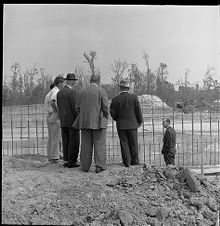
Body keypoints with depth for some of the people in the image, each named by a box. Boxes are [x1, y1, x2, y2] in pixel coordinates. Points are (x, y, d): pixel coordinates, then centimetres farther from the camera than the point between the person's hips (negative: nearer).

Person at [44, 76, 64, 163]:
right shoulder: (57, 92, -14)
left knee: (51, 138, 12)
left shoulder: (51, 91, 14)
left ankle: (50, 157, 16)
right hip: (56, 117, -9)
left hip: (49, 116, 9)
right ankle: (54, 158, -1)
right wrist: (57, 111, -19)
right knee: (57, 138, -4)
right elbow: (51, 102, -30)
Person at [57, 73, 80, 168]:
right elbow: (75, 107, -15)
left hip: (63, 121, 7)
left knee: (66, 141, 10)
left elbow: (59, 107, 14)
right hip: (72, 121, -7)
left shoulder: (59, 92, 11)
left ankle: (66, 161, 12)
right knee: (74, 141, -2)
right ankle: (72, 161, -1)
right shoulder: (72, 92, -11)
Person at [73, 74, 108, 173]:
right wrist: (105, 118, 7)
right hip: (98, 122, -3)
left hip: (85, 122, 3)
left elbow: (77, 107, 4)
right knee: (99, 144, 2)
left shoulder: (82, 91, 4)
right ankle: (100, 166, 1)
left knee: (86, 144, 8)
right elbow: (105, 107, -9)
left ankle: (85, 166, 12)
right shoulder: (102, 91, -6)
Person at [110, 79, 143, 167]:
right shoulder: (134, 97, -8)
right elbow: (138, 110, -4)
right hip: (132, 124, 1)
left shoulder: (115, 99, -9)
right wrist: (139, 121, 10)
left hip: (121, 125, 0)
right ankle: (135, 161, 21)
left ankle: (127, 162, 8)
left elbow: (113, 113, -5)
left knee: (124, 143, 7)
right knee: (133, 143, 13)